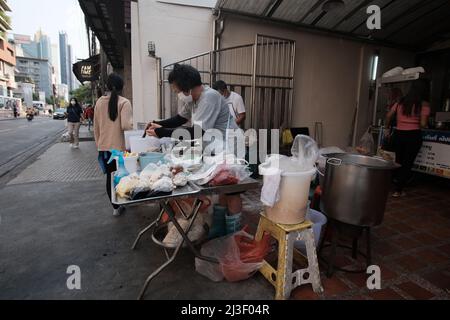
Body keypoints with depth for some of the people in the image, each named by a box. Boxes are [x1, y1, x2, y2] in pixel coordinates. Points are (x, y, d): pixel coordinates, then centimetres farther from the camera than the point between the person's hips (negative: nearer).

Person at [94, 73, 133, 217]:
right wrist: (132, 123, 1)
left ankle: (116, 207, 21)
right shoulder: (124, 102, -10)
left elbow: (96, 127, 10)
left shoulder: (99, 102, 5)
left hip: (104, 146, 4)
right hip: (119, 146, -4)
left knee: (110, 177, 13)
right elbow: (126, 125, -20)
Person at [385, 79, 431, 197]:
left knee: (398, 161, 17)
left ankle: (396, 182, 23)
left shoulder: (401, 102, 6)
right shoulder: (424, 104, -6)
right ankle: (398, 190, 6)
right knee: (408, 163, 4)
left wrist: (387, 128, 23)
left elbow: (389, 116, 10)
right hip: (413, 135, -4)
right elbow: (423, 124, -12)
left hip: (399, 134, 4)